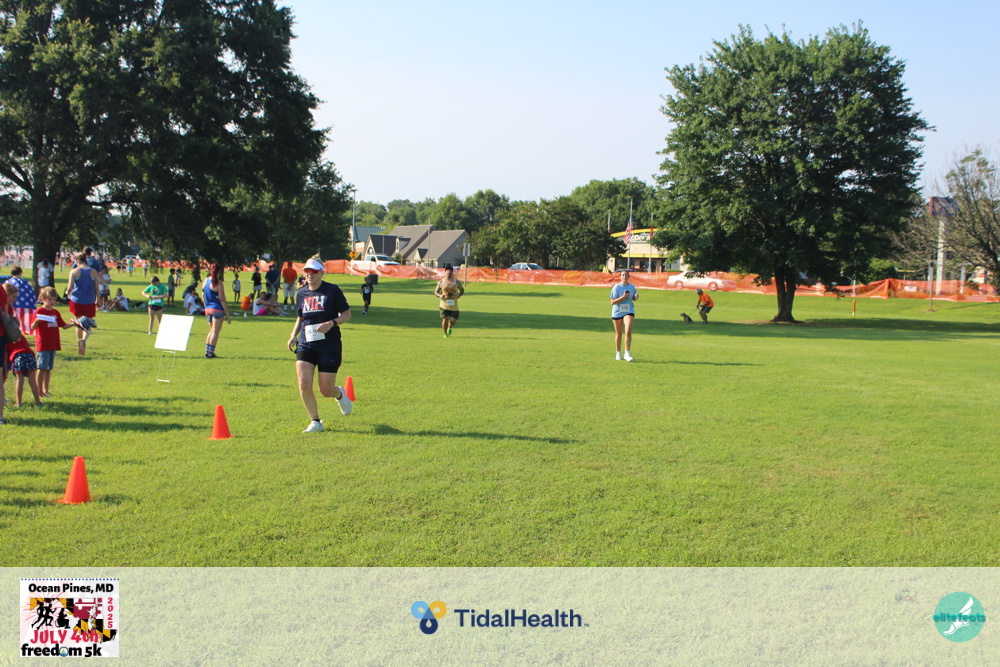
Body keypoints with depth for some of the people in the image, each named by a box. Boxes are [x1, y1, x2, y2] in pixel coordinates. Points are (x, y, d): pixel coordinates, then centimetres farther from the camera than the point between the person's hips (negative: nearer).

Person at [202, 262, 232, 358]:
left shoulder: (205, 280, 5)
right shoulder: (219, 283, -14)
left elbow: (203, 295, 12)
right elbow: (222, 300, -14)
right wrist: (228, 315, -10)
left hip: (208, 309, 7)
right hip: (217, 309, -7)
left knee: (211, 331, 19)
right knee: (215, 332, 0)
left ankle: (207, 352, 16)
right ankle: (210, 353, 0)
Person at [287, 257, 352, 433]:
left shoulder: (332, 290, -4)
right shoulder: (302, 293, 9)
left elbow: (347, 314, 0)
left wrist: (332, 322, -18)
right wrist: (294, 335, 7)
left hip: (330, 345, -3)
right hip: (306, 345, 4)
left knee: (326, 390, -1)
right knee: (304, 384, -12)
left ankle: (340, 395, 37)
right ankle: (315, 422, 5)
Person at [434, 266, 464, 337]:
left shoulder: (457, 282, 4)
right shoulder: (441, 282, 3)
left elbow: (462, 290, 15)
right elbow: (435, 292, 9)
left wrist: (459, 295, -7)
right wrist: (440, 295, -13)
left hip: (454, 305, 1)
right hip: (444, 305, -1)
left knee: (453, 320, 2)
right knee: (445, 320, -8)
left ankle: (449, 327, 38)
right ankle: (445, 334, 14)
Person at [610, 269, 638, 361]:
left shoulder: (632, 287, 0)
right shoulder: (616, 287, -10)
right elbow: (612, 302, -14)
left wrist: (636, 297, -10)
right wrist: (623, 297, -24)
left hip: (629, 311, 1)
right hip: (617, 312, -1)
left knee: (628, 331, -19)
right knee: (618, 334, 10)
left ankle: (627, 354, -12)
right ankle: (618, 354, 28)